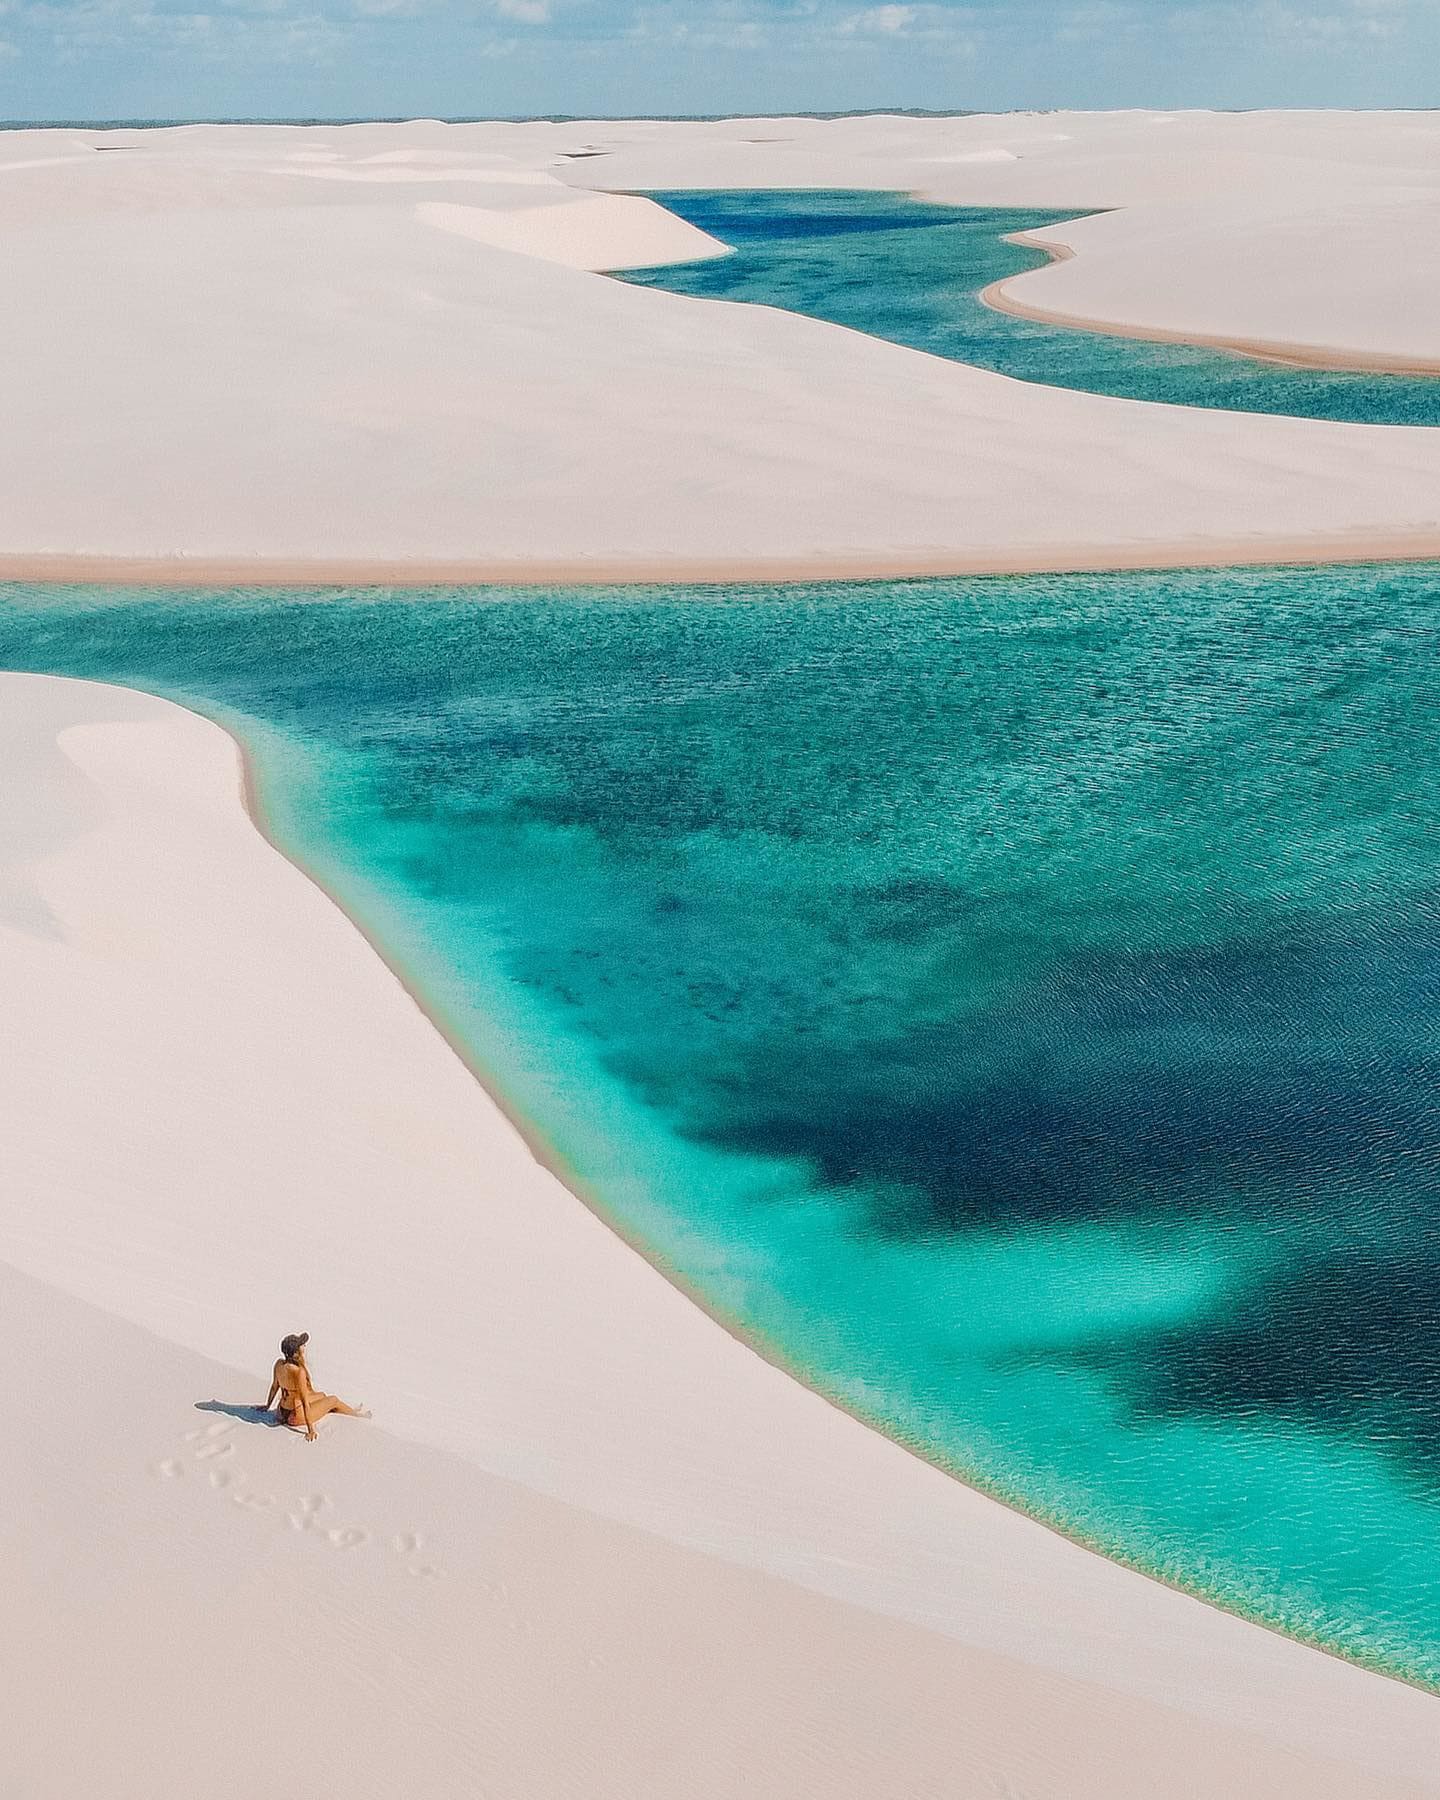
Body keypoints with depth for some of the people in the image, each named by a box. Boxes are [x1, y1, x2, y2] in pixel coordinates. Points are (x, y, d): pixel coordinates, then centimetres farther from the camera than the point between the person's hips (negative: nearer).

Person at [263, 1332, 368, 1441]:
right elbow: (305, 1402, -27)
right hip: (296, 1416, -7)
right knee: (333, 1400, 14)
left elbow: (274, 1387, 8)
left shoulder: (279, 1364, -9)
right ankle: (355, 1413, 42)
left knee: (323, 1395, 27)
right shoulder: (299, 1372, -32)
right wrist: (310, 1430, -20)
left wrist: (267, 1406, 24)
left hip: (283, 1411, 7)